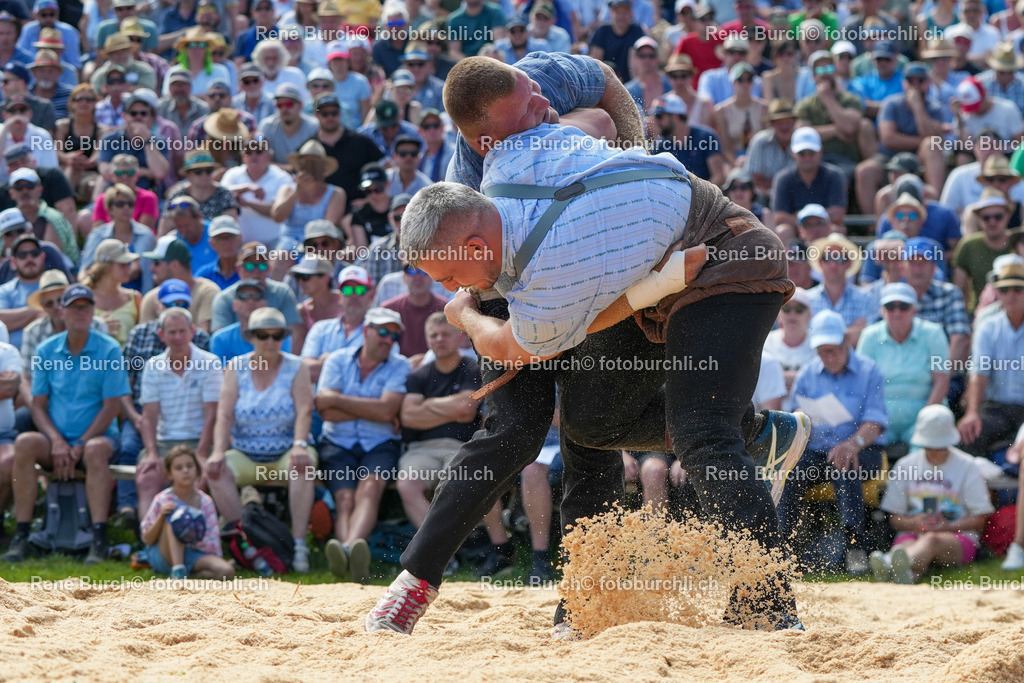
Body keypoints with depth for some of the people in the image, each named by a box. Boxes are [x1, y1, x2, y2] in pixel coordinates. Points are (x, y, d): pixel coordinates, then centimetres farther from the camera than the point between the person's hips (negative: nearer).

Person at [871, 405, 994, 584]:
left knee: (931, 540, -39)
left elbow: (980, 520, 4)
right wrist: (912, 523, -11)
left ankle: (892, 564, -73)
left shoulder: (967, 466, 6)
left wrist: (948, 527, -14)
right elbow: (894, 517, 13)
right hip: (912, 534, 2)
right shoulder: (905, 466, 13)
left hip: (958, 537, -2)